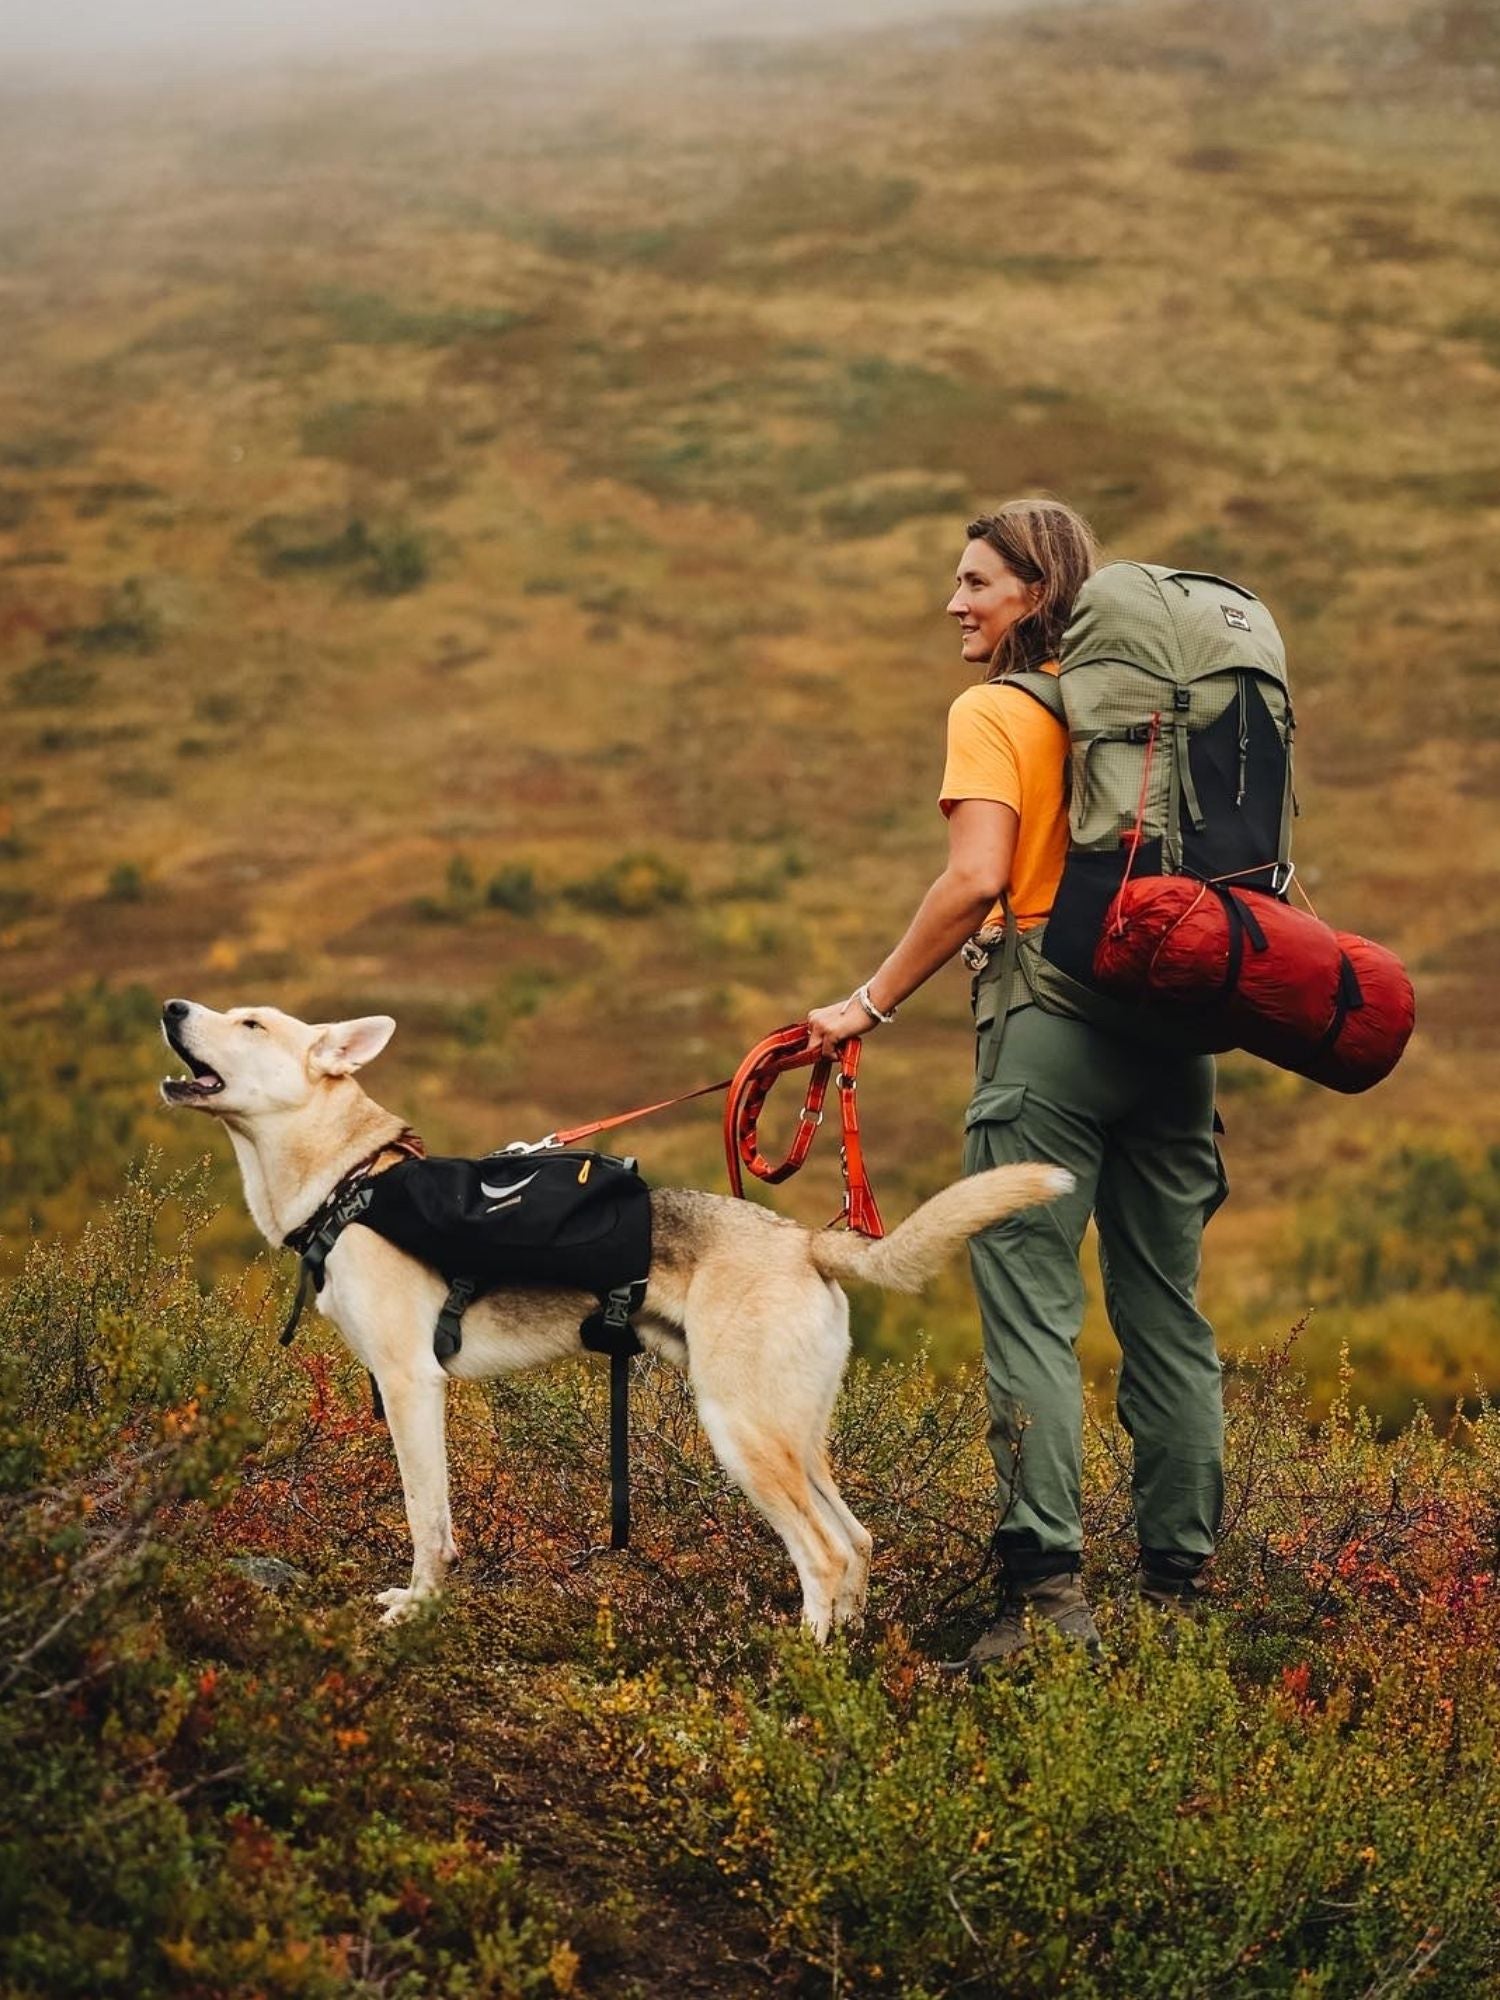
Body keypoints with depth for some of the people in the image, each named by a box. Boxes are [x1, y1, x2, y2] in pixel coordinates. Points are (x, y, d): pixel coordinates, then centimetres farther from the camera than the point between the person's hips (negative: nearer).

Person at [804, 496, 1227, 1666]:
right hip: (1172, 1019, 6)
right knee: (1169, 1314, 10)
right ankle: (1181, 1586, 13)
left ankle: (1049, 1591, -14)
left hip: (1050, 1013, -6)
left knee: (1034, 1311, -7)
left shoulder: (996, 711, -3)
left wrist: (871, 1005, -9)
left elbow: (978, 879, -15)